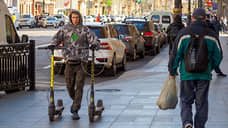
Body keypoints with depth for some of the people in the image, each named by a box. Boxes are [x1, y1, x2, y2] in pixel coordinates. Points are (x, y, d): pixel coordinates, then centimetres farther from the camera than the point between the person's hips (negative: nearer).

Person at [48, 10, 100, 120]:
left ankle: (75, 111, -4)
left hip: (81, 62, -1)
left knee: (79, 87, -6)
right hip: (69, 61, 1)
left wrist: (95, 44, -22)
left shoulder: (85, 30, 5)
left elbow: (94, 39, 1)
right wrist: (53, 44, -17)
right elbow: (57, 38, 4)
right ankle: (75, 101, 36)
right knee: (69, 85, 6)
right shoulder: (65, 28, 8)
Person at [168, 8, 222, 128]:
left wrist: (172, 72, 5)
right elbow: (218, 56, 7)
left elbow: (175, 54, -6)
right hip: (204, 75, 1)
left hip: (187, 74, -1)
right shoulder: (211, 35, 1)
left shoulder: (183, 34, -6)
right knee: (201, 102, 11)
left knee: (186, 101, 9)